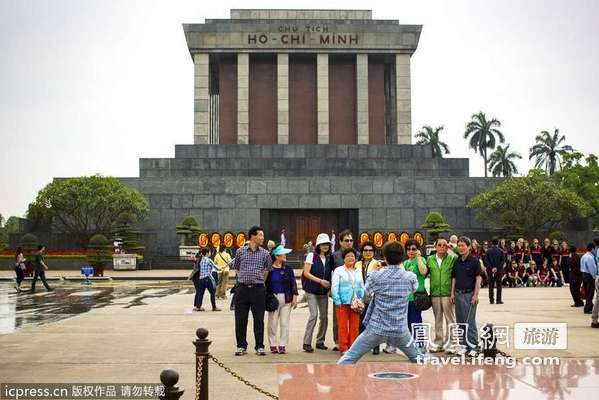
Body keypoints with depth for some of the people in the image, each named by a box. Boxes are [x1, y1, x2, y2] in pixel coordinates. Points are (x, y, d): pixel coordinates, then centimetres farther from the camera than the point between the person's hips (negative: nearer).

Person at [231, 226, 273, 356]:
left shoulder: (265, 253, 6)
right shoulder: (240, 252, 5)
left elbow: (267, 270, 16)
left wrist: (259, 281, 11)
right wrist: (243, 279, 9)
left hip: (258, 288, 0)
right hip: (242, 288, 0)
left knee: (259, 320, 3)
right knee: (240, 319, 3)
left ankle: (259, 346, 12)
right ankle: (241, 346, 14)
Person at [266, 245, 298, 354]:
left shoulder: (288, 268, 4)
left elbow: (293, 283, 6)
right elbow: (265, 284, 2)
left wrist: (294, 297, 1)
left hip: (286, 299, 2)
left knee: (284, 323, 1)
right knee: (273, 323, 3)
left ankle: (282, 345, 7)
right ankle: (273, 345, 13)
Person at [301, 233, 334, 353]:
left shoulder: (330, 258, 8)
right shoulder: (311, 256, -5)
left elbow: (333, 273, 15)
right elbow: (306, 273, -8)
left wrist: (330, 283, -5)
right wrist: (320, 281, -14)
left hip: (324, 292, 5)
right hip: (311, 291, -5)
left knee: (324, 316, 5)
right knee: (314, 315, -14)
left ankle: (320, 342, 19)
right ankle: (307, 343, -7)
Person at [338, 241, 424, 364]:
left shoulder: (377, 276, -9)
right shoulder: (410, 277, -3)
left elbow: (368, 291, 10)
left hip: (376, 328, -1)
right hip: (400, 330, 2)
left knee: (350, 357, 6)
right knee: (417, 358, 22)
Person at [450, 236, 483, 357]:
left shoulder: (474, 261, -5)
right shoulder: (457, 262, 10)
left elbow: (478, 278, -7)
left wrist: (476, 295, -12)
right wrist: (452, 293, 9)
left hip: (469, 294, -6)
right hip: (458, 294, 6)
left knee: (470, 322, -6)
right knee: (460, 321, 9)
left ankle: (473, 346, -1)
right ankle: (463, 344, 17)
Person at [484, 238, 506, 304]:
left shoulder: (488, 251, 0)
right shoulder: (501, 251, -2)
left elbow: (486, 260, -6)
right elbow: (503, 261, -8)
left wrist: (491, 268, -8)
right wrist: (497, 268, -10)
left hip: (490, 270, 1)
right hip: (499, 270, -1)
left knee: (491, 285, 7)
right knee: (499, 285, 4)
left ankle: (491, 300, 6)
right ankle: (499, 300, 0)